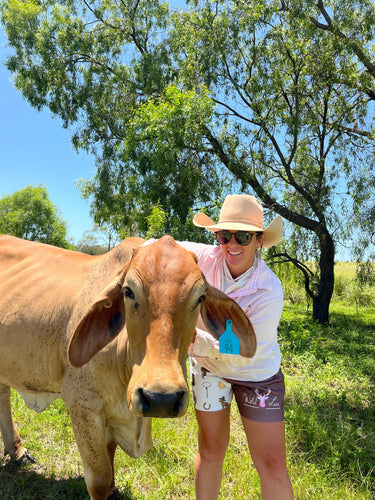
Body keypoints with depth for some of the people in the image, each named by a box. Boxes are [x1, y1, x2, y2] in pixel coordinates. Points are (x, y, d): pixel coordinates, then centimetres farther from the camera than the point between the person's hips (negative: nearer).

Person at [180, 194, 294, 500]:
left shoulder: (269, 291, -28)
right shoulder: (206, 258, -19)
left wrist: (195, 339, -33)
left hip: (257, 373, -2)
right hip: (208, 366, 3)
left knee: (272, 464, 5)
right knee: (211, 448, 17)